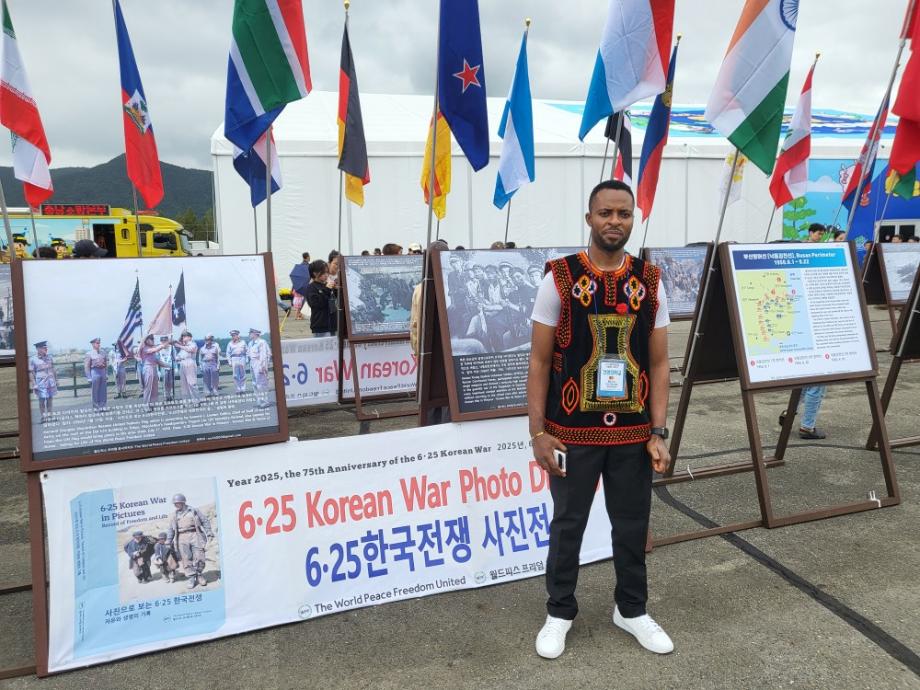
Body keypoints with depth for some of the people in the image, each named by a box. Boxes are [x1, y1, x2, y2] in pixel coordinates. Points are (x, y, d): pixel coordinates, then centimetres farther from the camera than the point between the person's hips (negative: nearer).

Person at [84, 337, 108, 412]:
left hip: (103, 372, 4)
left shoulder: (102, 353, 10)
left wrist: (107, 374, 11)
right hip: (95, 372, -4)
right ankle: (95, 407, 8)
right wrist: (89, 378, -9)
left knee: (103, 390, 6)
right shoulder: (89, 354, -3)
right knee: (95, 391, 1)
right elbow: (86, 367, -5)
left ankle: (102, 406, 14)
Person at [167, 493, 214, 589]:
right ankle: (191, 578, 5)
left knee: (199, 557, -6)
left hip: (195, 536, -2)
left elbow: (205, 521, 6)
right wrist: (168, 542, 14)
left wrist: (209, 533, -2)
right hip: (182, 539, 2)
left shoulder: (194, 511, 5)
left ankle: (199, 575, 13)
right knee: (186, 560, -2)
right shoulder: (174, 515, 14)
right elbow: (171, 530, 19)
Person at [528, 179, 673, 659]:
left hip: (633, 431, 3)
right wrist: (538, 432, -10)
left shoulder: (650, 283, 2)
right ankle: (559, 612, 33)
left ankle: (631, 610, 38)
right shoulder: (559, 279, -7)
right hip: (573, 431, -2)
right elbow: (539, 362, -6)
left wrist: (658, 432, -2)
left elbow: (659, 363, 4)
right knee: (567, 525, 12)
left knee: (632, 525, 16)